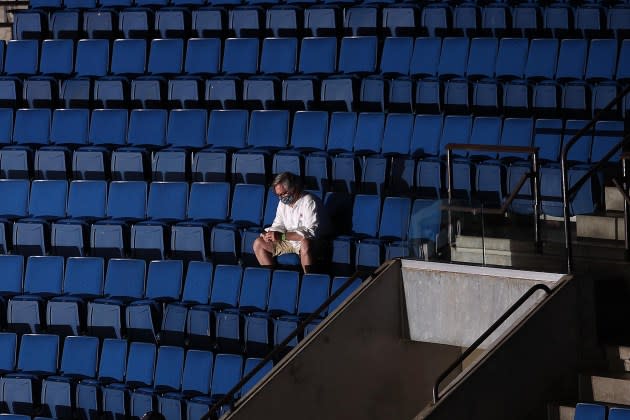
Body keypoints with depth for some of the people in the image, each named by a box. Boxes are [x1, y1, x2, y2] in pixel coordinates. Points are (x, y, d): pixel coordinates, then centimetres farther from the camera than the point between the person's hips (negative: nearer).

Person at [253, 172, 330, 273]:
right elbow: (278, 225, 14)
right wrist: (270, 233, -12)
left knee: (305, 243, -42)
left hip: (308, 241, -8)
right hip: (288, 240, 8)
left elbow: (311, 232, -28)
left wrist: (282, 236, -32)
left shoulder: (309, 202, -19)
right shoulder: (283, 203, 5)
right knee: (258, 243, -4)